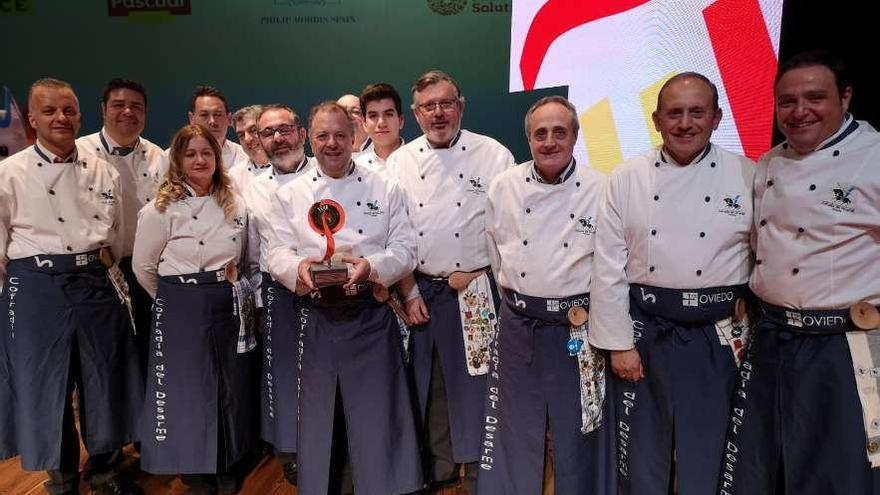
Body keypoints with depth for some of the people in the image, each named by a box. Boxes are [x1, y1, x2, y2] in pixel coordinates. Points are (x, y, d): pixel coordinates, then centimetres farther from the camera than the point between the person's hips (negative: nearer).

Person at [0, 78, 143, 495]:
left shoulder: (103, 171, 7)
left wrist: (102, 263, 8)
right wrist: (36, 279, 1)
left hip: (97, 284, 3)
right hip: (37, 288, -3)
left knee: (105, 378, 10)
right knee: (46, 383, 8)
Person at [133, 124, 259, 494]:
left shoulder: (236, 206, 5)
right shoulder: (161, 209, -7)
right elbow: (143, 267, -1)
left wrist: (234, 293, 10)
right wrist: (177, 298, 8)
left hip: (230, 307, 4)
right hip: (181, 311, -4)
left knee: (232, 387, 12)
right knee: (188, 390, 6)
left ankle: (227, 465, 32)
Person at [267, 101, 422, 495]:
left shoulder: (384, 190, 5)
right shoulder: (289, 195, 7)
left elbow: (405, 250, -1)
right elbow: (278, 253, 1)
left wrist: (372, 266, -21)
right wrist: (298, 267, -22)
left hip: (372, 317, -1)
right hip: (315, 319, 1)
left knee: (376, 415, 5)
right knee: (316, 414, 12)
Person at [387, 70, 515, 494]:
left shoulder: (494, 155, -3)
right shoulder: (401, 162, 5)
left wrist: (480, 274, -8)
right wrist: (410, 293, 0)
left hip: (476, 292, -3)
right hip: (420, 291, 3)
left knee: (476, 384, 3)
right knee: (430, 384, 14)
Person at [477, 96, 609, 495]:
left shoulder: (601, 190, -8)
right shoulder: (503, 187, -1)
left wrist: (593, 307, -4)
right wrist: (517, 295, 10)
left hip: (578, 327, -2)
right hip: (517, 325, 2)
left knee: (576, 432, 12)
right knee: (514, 428, 15)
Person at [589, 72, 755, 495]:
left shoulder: (748, 176, -1)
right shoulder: (627, 178, -1)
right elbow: (608, 267, -2)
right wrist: (618, 342, -4)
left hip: (717, 334, 0)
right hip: (644, 331, 0)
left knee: (706, 456, 11)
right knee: (641, 450, 11)